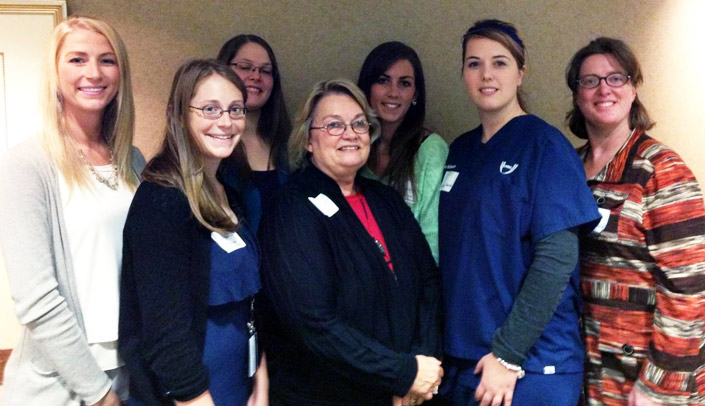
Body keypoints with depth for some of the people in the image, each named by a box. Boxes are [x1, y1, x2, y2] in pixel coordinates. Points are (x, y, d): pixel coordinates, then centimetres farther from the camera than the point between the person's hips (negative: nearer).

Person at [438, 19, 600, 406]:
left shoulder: (545, 145, -10)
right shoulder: (460, 150, 7)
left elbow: (557, 257, -16)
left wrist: (507, 353, -18)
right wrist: (441, 342, 4)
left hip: (531, 363, -5)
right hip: (460, 356, 5)